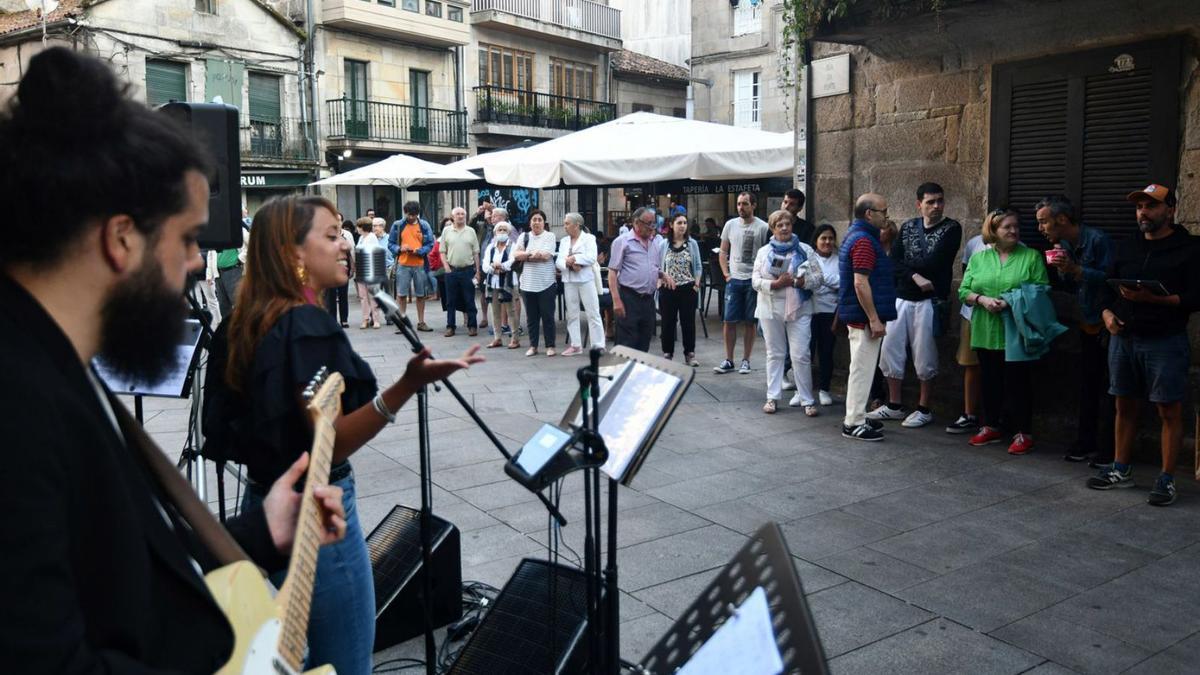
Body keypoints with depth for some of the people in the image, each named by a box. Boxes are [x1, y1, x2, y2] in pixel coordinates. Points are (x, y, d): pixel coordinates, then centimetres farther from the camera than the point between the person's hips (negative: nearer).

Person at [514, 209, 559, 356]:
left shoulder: (549, 236, 1)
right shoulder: (524, 236, 11)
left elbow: (546, 255, -12)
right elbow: (516, 255, -2)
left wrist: (527, 255, -8)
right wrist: (535, 254, -13)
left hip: (546, 282, -3)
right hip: (528, 283, 3)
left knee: (547, 315, 1)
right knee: (531, 316, 8)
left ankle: (550, 346, 9)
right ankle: (533, 346, 17)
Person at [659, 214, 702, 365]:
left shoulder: (692, 243, 4)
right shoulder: (664, 244, 3)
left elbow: (698, 267, 6)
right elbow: (659, 267, 7)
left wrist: (696, 284, -4)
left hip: (688, 289, 0)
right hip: (668, 289, 0)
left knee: (688, 322, 4)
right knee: (668, 322, 6)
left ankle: (690, 354, 14)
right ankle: (667, 354, 16)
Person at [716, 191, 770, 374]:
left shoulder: (763, 227, -5)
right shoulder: (730, 225, 5)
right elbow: (723, 252, 13)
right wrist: (726, 274, 3)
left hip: (753, 281, -3)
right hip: (734, 280, 3)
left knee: (749, 322, 5)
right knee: (729, 321, 3)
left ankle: (746, 360, 15)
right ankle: (728, 360, 12)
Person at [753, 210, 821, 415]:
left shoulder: (805, 250, 5)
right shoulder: (763, 252, 8)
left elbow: (817, 277, 1)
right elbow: (756, 281, 1)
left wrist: (798, 281, -16)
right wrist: (775, 284, -16)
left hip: (799, 309, -1)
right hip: (771, 309, 2)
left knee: (800, 355, -5)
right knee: (774, 354, 9)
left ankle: (807, 400, 2)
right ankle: (772, 397, 16)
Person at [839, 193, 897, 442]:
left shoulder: (856, 235, 15)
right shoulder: (864, 241, -18)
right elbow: (861, 283, -24)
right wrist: (874, 319, -22)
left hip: (858, 316, 11)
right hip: (864, 316, -11)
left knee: (861, 368, 16)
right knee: (862, 368, -4)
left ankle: (856, 417, 24)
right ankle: (854, 423, 1)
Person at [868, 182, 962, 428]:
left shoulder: (951, 228, -3)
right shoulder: (908, 227, 9)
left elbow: (934, 263, -15)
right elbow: (893, 262, -1)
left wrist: (906, 262, -3)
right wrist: (915, 276, -16)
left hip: (929, 301, -5)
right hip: (901, 298, 5)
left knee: (925, 357, 1)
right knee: (889, 350, 7)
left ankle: (924, 410, 16)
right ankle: (894, 406, 20)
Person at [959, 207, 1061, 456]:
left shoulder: (1032, 257, 1)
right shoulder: (978, 258, 10)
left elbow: (1041, 292, -5)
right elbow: (964, 291, 6)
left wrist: (1011, 302, -18)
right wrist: (982, 299, -13)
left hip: (1016, 334, -3)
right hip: (986, 332, 3)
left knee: (1018, 382, 0)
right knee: (990, 381, 13)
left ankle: (1024, 433, 10)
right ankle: (991, 427, 26)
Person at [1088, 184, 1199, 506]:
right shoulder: (1125, 248, 14)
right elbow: (1108, 286, 19)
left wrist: (1153, 299, -23)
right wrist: (1107, 313, -1)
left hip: (1164, 341, -5)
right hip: (1123, 338, 5)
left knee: (1169, 410, -1)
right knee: (1124, 406, 11)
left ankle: (1167, 479, 7)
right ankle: (1121, 469, 21)